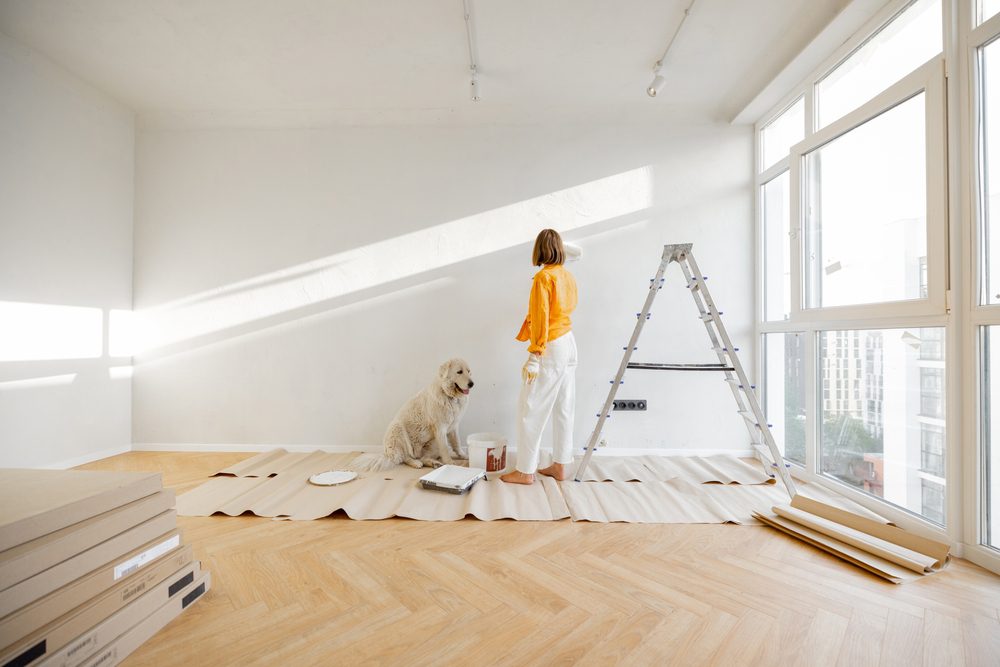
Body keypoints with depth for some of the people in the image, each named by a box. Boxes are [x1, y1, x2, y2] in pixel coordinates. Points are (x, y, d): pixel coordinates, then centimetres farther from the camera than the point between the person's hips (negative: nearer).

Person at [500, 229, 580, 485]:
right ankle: (561, 465, 23)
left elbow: (540, 318, -20)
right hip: (569, 344, 9)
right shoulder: (568, 276, 10)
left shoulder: (543, 277, -14)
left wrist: (535, 355, -19)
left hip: (550, 348, -9)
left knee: (531, 410, -1)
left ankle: (525, 471, 8)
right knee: (563, 409, 13)